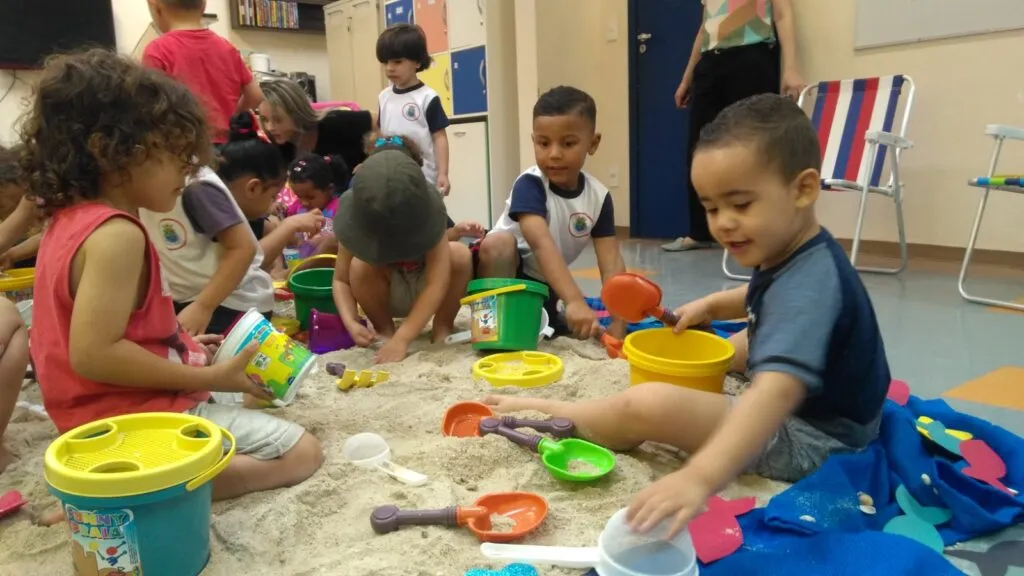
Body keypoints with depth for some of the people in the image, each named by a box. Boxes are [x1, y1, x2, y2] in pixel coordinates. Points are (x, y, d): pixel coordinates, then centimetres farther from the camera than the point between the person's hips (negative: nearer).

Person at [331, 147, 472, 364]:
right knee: (360, 265, -31)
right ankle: (384, 329, -6)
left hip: (425, 290, -1)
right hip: (386, 295, 1)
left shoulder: (429, 207, -31)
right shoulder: (353, 216, -26)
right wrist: (351, 323, -37)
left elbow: (437, 281, -36)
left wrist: (401, 339, -43)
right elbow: (341, 279, -17)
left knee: (460, 254, -31)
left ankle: (443, 327, -8)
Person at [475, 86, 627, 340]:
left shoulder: (599, 196, -10)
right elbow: (541, 243, -41)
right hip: (504, 271, -5)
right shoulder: (529, 184, -25)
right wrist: (575, 301, -54)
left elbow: (611, 261, -15)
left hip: (543, 284, 5)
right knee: (498, 242, -36)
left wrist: (617, 324, -27)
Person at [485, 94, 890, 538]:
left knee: (648, 405, -23)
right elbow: (764, 303, 26)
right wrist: (711, 305, 9)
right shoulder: (794, 256, 0)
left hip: (811, 440, -11)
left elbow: (777, 390, -49)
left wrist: (701, 477, -62)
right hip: (814, 406, 11)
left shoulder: (807, 284, -31)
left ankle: (548, 415, 1)